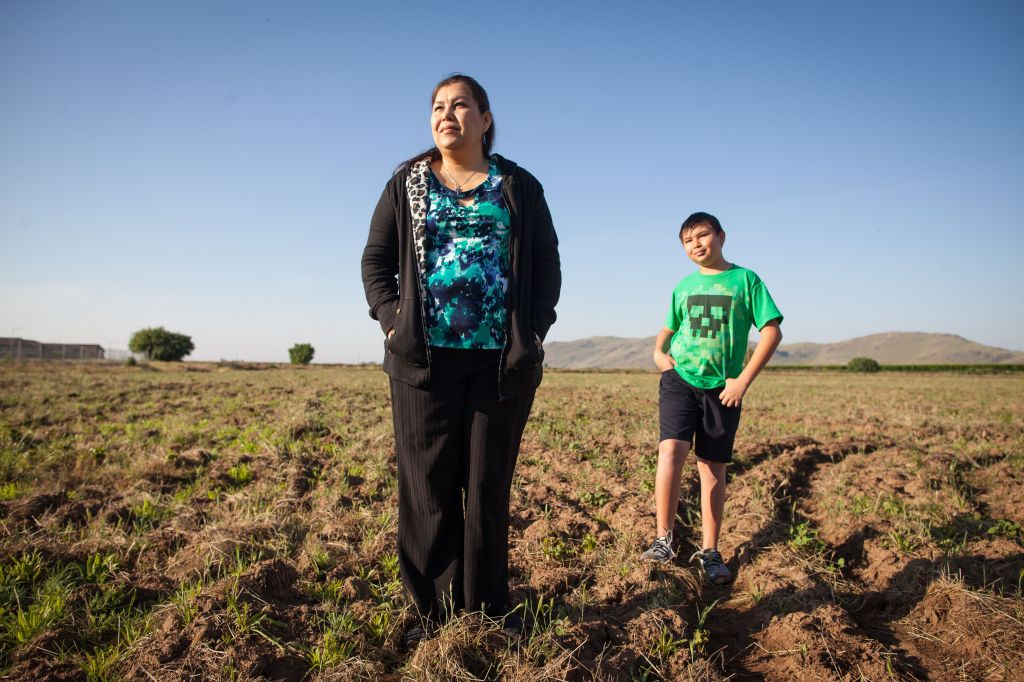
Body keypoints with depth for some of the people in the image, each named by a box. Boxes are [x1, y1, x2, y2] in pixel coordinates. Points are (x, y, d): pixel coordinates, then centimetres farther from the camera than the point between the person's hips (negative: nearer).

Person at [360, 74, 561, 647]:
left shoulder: (521, 187, 12)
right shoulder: (407, 184, 13)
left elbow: (548, 266, 10)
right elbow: (376, 261, 10)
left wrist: (535, 331, -3)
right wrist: (393, 321, -5)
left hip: (505, 360, 0)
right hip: (425, 360, 1)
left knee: (489, 488, 7)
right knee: (428, 489, 3)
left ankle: (488, 610, 20)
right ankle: (435, 612, 17)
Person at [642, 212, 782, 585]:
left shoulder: (745, 280, 2)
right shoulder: (684, 286, 12)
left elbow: (772, 331, -3)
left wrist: (743, 380, -10)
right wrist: (658, 352, 6)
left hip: (722, 388, -1)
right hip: (679, 380, 2)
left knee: (713, 469, 5)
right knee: (670, 451, -18)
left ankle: (709, 552, 17)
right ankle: (663, 539, -8)